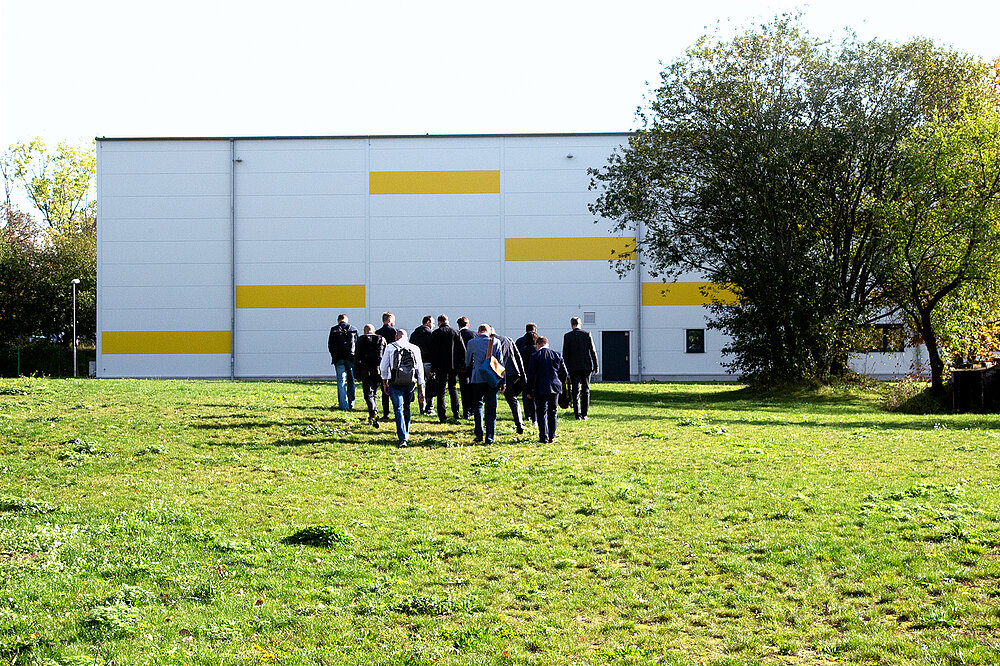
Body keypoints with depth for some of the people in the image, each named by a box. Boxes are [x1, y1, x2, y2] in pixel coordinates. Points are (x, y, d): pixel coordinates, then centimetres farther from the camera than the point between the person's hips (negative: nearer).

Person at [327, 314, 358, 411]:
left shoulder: (334, 330, 0)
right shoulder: (354, 329, 4)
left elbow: (330, 345, 3)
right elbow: (358, 344, 5)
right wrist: (356, 358, 12)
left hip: (339, 359, -1)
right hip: (351, 358, 2)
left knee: (341, 381, 0)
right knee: (351, 381, 12)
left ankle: (343, 404, -5)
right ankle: (351, 403, 17)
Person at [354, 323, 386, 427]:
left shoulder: (362, 339, 1)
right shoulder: (382, 339, 9)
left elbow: (357, 357, -2)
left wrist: (356, 374, 0)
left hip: (366, 371, -3)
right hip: (378, 371, 3)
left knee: (368, 394, -4)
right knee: (374, 394, 15)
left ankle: (374, 412, -27)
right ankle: (372, 417, 21)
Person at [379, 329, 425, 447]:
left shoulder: (390, 347, 3)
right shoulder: (415, 348, 8)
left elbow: (383, 367, 4)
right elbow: (420, 370, 7)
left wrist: (385, 383, 16)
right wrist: (421, 390, 10)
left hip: (395, 383, -3)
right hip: (411, 383, 3)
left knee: (398, 410, -2)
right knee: (406, 407, 22)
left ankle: (402, 439, -13)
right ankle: (406, 434, 31)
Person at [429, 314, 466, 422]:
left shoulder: (436, 333, -4)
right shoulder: (455, 332, 4)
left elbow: (433, 352, -6)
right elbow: (463, 350, 3)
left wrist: (433, 368, -3)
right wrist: (462, 365, 9)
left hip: (441, 366, -3)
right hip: (454, 366, 3)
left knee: (441, 390, 1)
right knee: (452, 388, 16)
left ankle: (442, 416, -3)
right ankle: (456, 412, 11)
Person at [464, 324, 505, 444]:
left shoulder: (472, 342, 2)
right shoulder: (495, 342, 2)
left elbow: (467, 362, 15)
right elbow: (500, 362, 5)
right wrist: (502, 381, 11)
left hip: (477, 379, -1)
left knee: (478, 405, 12)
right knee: (491, 407, 5)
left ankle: (479, 433, -2)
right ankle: (490, 437, 3)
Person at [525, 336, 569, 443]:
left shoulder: (535, 356, -6)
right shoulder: (557, 355, 5)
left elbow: (531, 375, -8)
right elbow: (564, 372, 9)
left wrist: (528, 391, -1)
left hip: (541, 389, -4)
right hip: (555, 388, 4)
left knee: (542, 413, 1)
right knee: (552, 412, 15)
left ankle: (544, 438, -4)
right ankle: (552, 437, 18)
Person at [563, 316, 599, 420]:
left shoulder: (567, 336, -3)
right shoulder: (587, 334, 0)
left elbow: (565, 354, -2)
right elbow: (593, 351, 0)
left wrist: (565, 369, 4)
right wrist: (596, 366, 6)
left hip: (574, 367, -1)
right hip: (586, 366, 1)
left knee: (576, 391, 1)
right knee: (586, 391, 10)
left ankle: (577, 414, -5)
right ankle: (584, 414, 9)